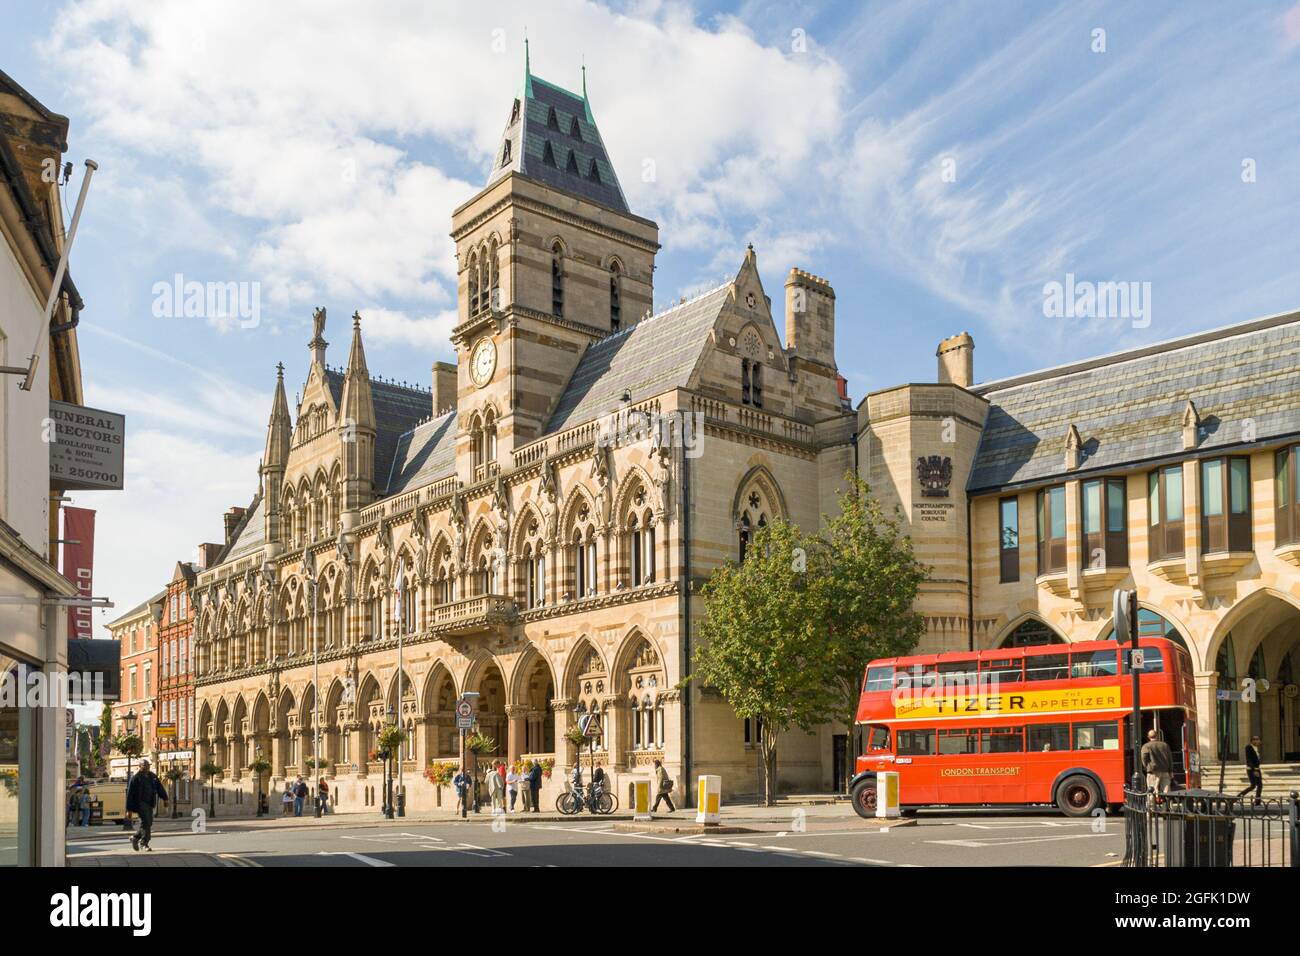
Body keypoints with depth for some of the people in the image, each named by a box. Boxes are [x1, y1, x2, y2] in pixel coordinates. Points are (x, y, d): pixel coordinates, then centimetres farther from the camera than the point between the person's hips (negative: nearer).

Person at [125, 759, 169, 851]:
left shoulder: (153, 776, 14)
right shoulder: (135, 777, -5)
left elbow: (159, 787, 12)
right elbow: (130, 793, -5)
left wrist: (164, 798, -1)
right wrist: (129, 809, -7)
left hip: (149, 803, 6)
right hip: (140, 803, -6)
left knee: (149, 823, 7)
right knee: (145, 822, -13)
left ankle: (135, 838, 26)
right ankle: (145, 843, -7)